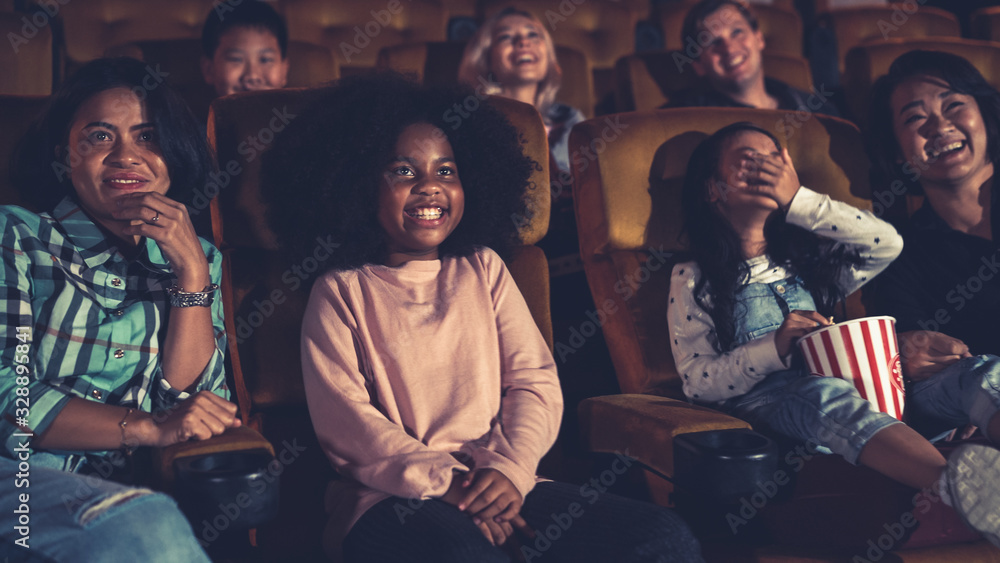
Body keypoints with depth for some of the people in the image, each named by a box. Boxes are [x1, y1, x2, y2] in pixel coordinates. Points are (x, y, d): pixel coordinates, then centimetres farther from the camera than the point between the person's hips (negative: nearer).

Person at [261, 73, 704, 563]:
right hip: (391, 496, -4)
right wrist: (446, 485, -15)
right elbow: (345, 422, -4)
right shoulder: (342, 292, 7)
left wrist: (509, 467, -10)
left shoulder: (484, 270, 18)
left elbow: (535, 380, 10)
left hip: (501, 485, 5)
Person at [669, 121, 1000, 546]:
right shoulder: (693, 280, 11)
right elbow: (696, 381, 0)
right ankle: (956, 481, -67)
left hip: (855, 388, 6)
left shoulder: (805, 257, 27)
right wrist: (773, 348, -16)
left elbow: (887, 244, 11)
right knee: (825, 395, -41)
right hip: (761, 399, -5)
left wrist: (799, 201, 5)